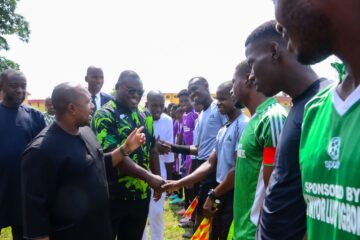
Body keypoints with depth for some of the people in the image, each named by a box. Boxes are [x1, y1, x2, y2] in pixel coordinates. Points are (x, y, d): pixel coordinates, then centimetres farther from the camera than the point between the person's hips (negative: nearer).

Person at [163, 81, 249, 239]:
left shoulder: (244, 126, -15)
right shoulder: (223, 130, 14)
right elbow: (210, 164, 11)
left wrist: (213, 195, -11)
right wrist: (179, 183, 3)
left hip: (234, 196, -9)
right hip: (222, 195, 9)